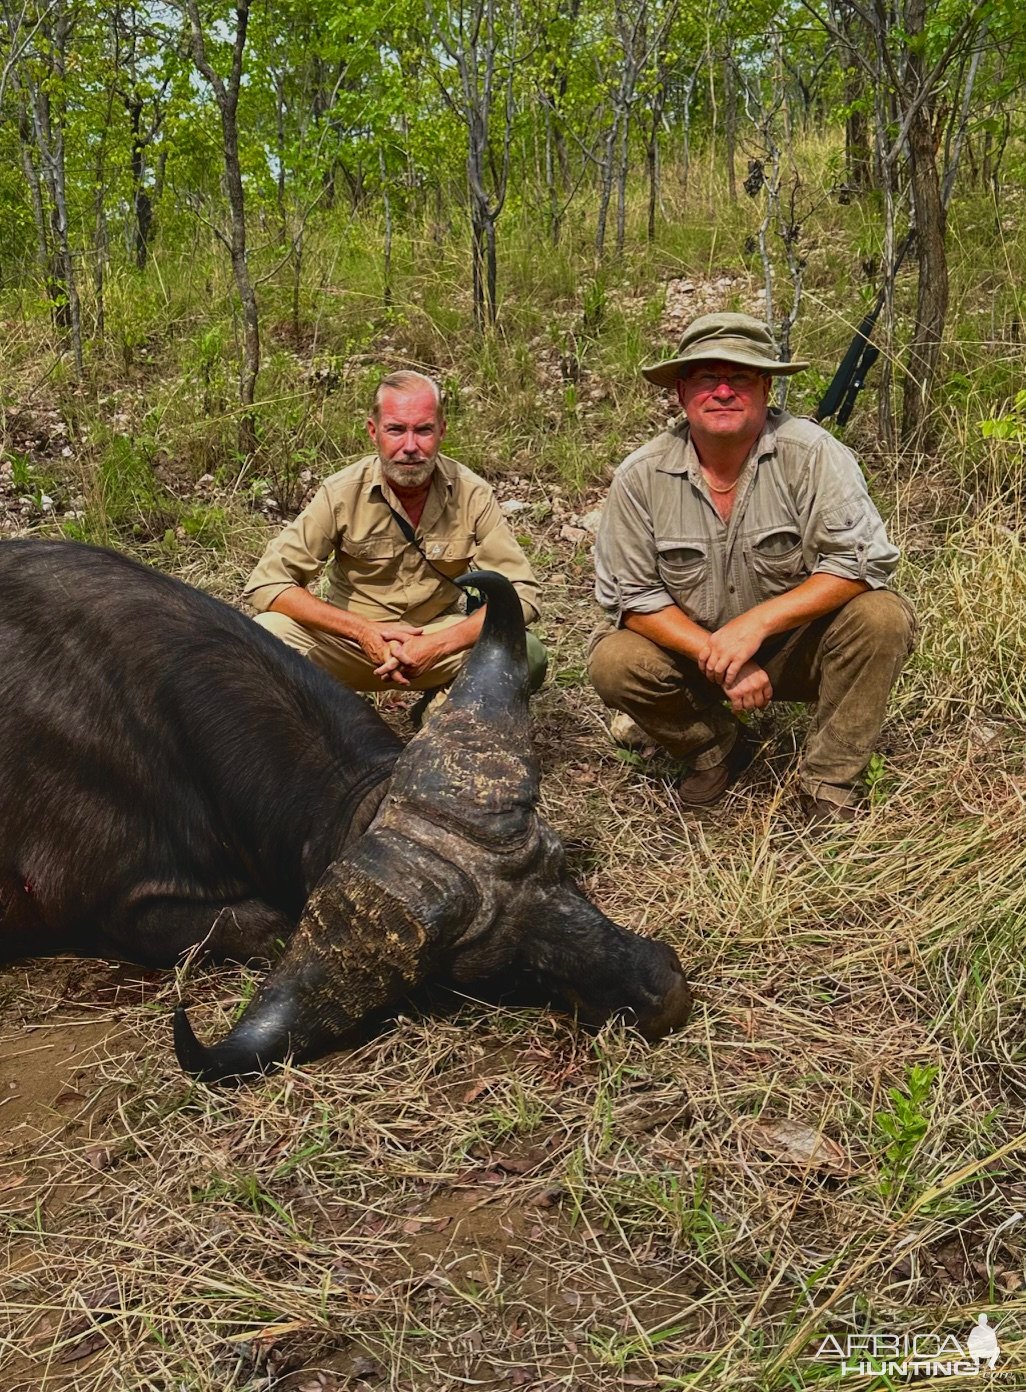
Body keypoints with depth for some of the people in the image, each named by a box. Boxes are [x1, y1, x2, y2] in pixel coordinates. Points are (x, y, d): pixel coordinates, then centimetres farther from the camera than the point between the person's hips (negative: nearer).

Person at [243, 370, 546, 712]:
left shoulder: (473, 495, -12)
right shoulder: (341, 493, -13)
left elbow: (521, 593, -14)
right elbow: (266, 584, -15)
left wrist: (437, 644, -30)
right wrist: (364, 630, -27)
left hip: (440, 636, 1)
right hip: (352, 636, -1)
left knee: (526, 654, -27)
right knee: (266, 636, -29)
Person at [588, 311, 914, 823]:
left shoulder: (811, 454, -16)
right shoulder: (640, 477, -11)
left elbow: (863, 561, -22)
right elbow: (630, 594, -10)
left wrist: (755, 623, -30)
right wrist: (714, 655, -23)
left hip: (797, 647, -1)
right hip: (692, 646, 2)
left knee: (883, 617, -28)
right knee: (613, 663, -25)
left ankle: (829, 781, -10)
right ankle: (714, 747, 6)